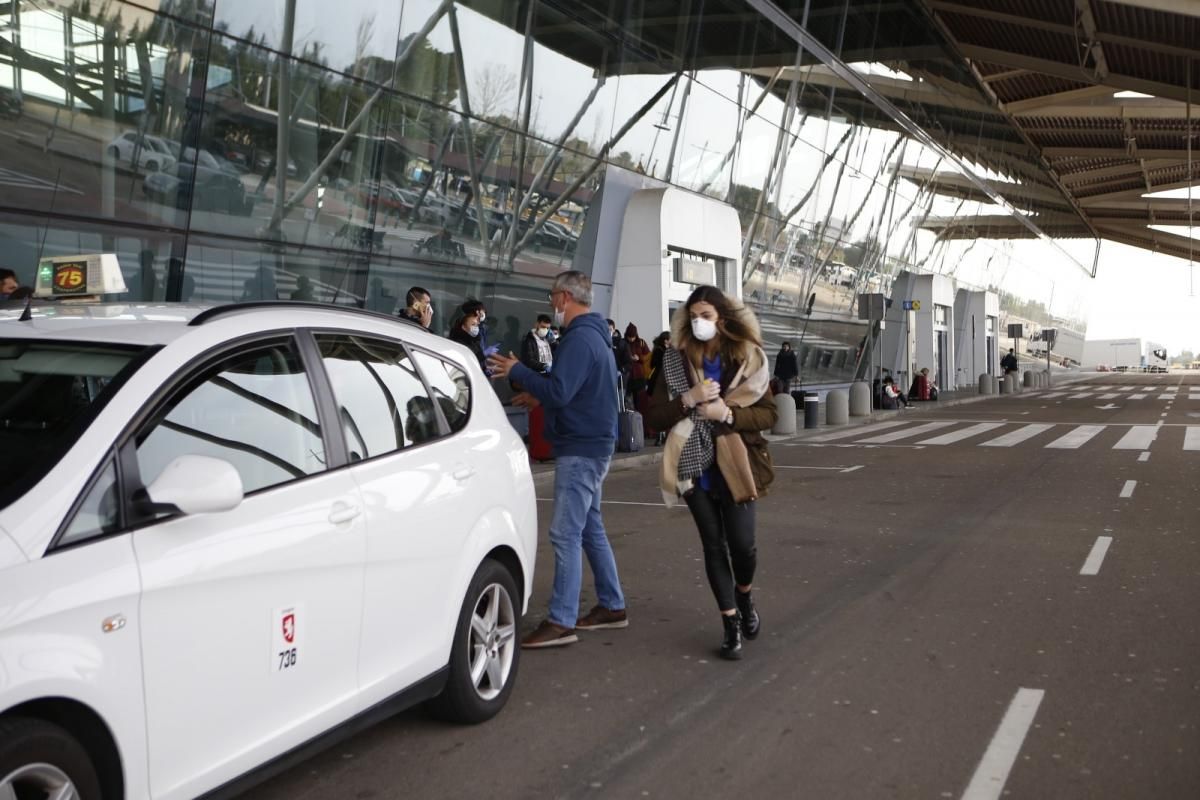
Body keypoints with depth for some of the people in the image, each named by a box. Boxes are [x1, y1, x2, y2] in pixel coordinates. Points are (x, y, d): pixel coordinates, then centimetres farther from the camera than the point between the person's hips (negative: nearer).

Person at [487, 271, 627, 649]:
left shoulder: (580, 338, -18)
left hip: (580, 450, -11)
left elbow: (559, 392, -26)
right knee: (590, 528, 17)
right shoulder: (595, 335, 14)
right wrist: (540, 396, 15)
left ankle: (561, 621, -6)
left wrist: (517, 371, -15)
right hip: (591, 446, 11)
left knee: (566, 534, -8)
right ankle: (612, 606, 25)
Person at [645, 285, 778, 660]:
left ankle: (745, 597, 31)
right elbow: (656, 416, 0)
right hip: (696, 466, 1)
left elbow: (769, 414, -2)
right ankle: (731, 625, 16)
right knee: (713, 546, 5)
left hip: (734, 466, -1)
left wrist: (728, 413, -18)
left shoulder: (747, 358, 0)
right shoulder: (675, 360, 3)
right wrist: (688, 399, -17)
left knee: (742, 544, -2)